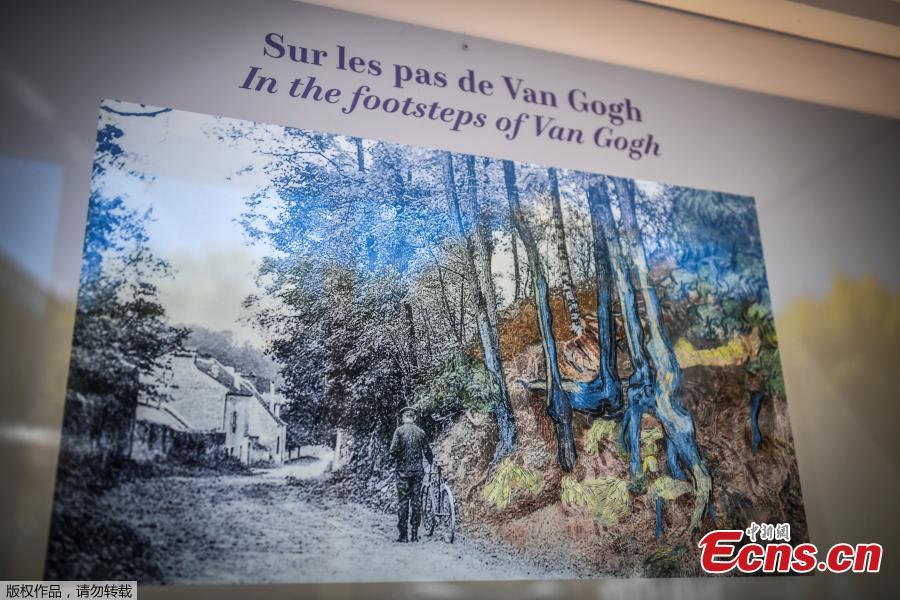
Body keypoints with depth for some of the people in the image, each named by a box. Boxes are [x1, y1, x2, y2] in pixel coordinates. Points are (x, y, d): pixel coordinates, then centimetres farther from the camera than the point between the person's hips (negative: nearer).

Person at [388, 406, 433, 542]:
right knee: (416, 501, 7)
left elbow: (393, 450, -11)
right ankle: (414, 534, 8)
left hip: (403, 470, -2)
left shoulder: (399, 430, -4)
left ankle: (403, 535, 0)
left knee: (403, 501, 1)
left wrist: (396, 459, 9)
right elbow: (427, 451, 5)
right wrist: (432, 463, 21)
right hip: (418, 470, 3)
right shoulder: (420, 431, 4)